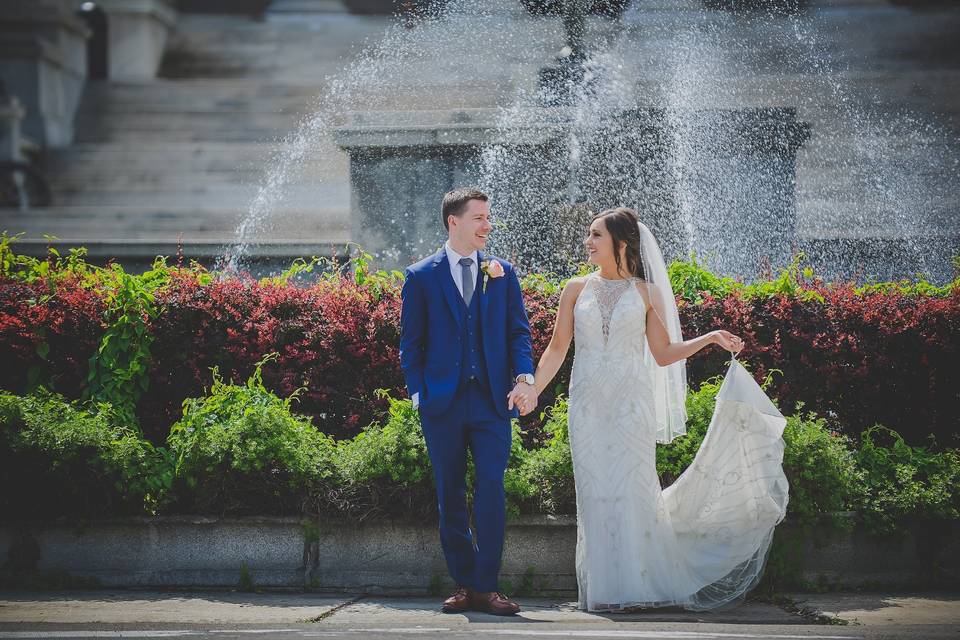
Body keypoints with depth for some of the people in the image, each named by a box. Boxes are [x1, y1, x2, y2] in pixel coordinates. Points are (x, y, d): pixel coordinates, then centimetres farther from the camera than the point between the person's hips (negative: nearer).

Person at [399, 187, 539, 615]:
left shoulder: (503, 274, 10)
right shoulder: (421, 277, 5)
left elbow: (518, 332, 7)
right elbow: (411, 343, 5)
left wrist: (525, 378, -9)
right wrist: (418, 394, -4)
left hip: (493, 400, 1)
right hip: (442, 403, -1)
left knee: (491, 491, -8)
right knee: (450, 496, 4)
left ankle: (486, 587, -5)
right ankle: (463, 584, 12)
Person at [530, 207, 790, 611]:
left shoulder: (646, 293, 6)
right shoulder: (577, 290, 8)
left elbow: (664, 353, 8)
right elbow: (557, 348, 6)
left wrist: (710, 338, -1)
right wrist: (532, 389, -5)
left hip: (631, 403, -1)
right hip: (588, 404, 1)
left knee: (632, 490, -5)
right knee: (596, 492, -1)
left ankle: (638, 586, 3)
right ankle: (604, 589, 4)